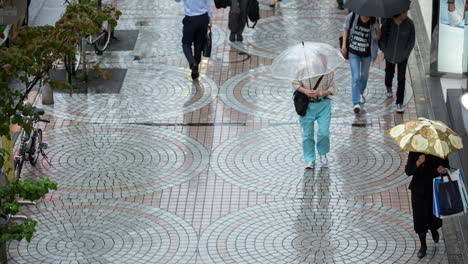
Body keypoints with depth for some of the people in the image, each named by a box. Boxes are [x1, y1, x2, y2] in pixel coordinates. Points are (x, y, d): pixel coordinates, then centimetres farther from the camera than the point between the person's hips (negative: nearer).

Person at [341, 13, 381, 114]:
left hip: (367, 54, 2)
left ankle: (361, 93, 49)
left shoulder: (374, 21, -16)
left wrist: (378, 30, -27)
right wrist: (344, 45, -4)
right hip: (353, 53, -2)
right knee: (356, 77, -10)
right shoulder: (352, 16, -18)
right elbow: (346, 29, -1)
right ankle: (356, 103, -10)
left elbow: (377, 38, -5)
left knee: (364, 75, 21)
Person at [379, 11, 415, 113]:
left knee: (401, 79, -5)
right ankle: (388, 87, 56)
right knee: (389, 73, 22)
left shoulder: (409, 23, -18)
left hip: (402, 56, -1)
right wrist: (385, 51, -4)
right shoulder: (388, 22, -17)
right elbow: (381, 37, -3)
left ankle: (399, 103, 3)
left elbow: (411, 41, -7)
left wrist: (405, 53, -9)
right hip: (389, 55, 1)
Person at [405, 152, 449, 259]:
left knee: (435, 217, 6)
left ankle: (433, 230, 44)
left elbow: (446, 166, 3)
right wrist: (418, 163, -29)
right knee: (420, 218, 3)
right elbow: (408, 171, -11)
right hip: (419, 191, 0)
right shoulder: (414, 153, -7)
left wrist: (442, 169, -22)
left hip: (435, 190, 0)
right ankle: (423, 245, 20)